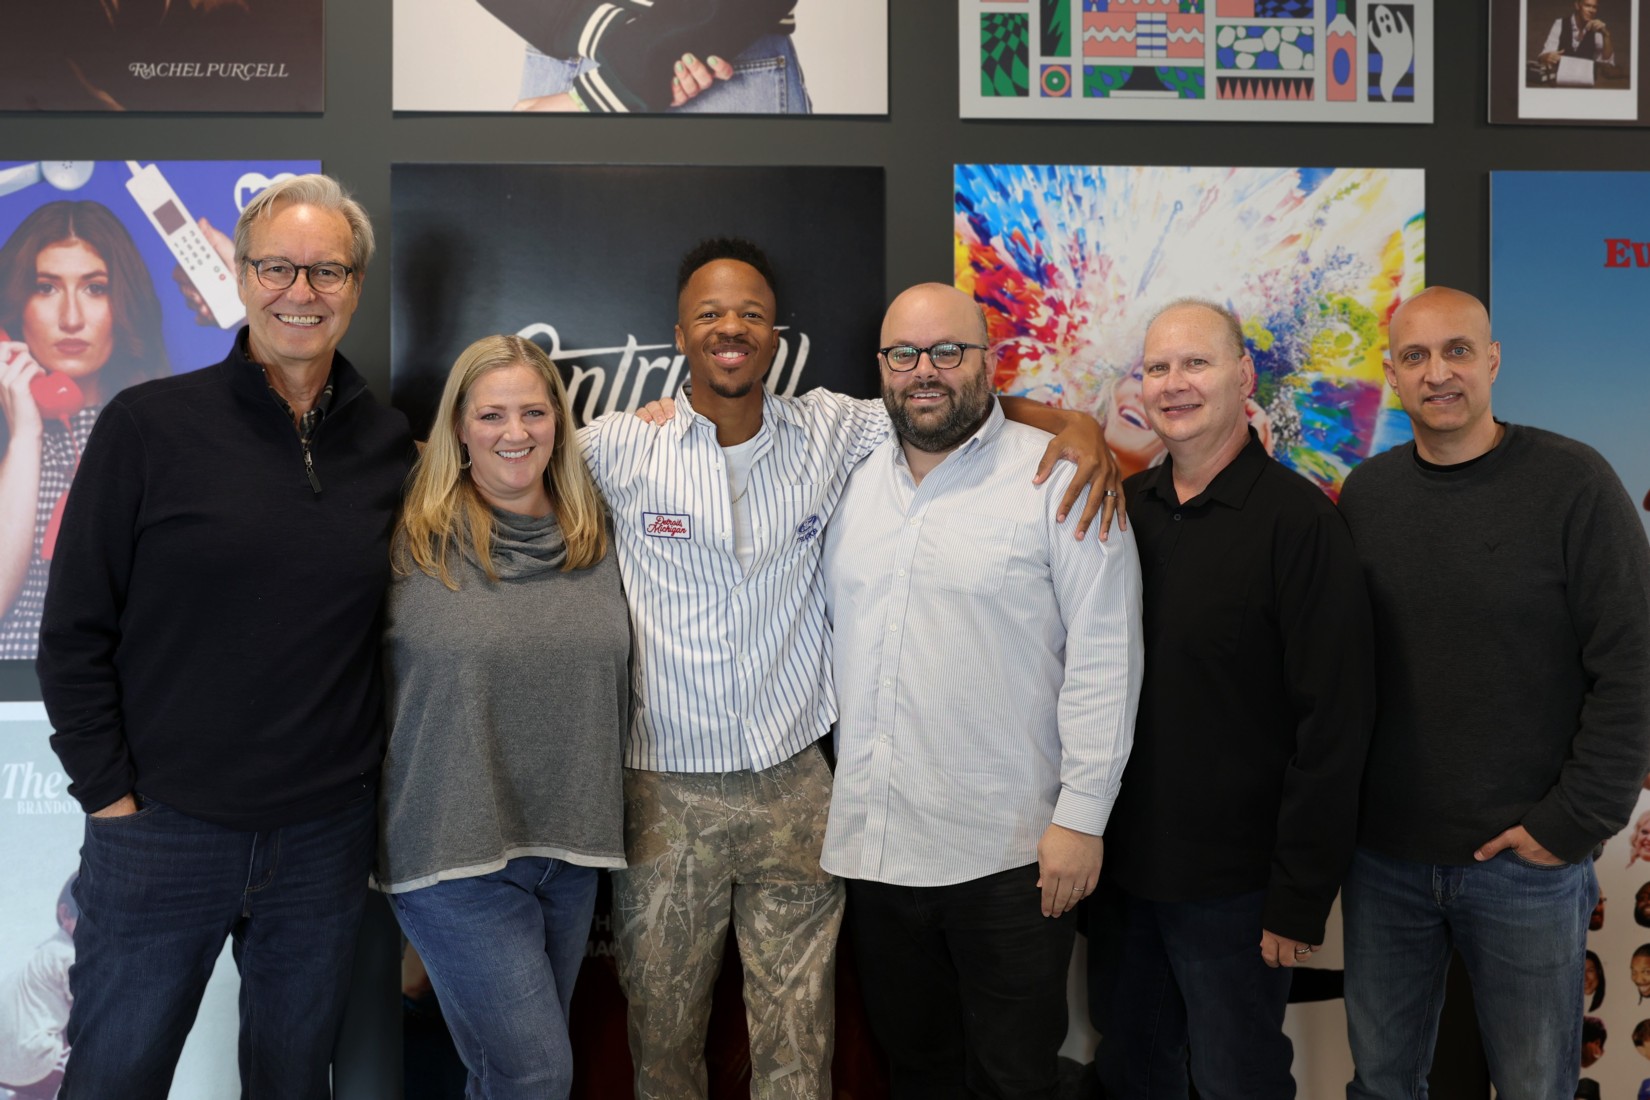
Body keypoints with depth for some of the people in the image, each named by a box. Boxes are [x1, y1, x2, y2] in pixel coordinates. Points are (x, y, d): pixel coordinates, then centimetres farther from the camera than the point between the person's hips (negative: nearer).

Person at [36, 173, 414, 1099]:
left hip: (327, 838, 3)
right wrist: (109, 794, -7)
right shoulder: (150, 425, -6)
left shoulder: (389, 444, 3)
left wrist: (379, 779, 6)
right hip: (162, 833, -2)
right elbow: (75, 632, -4)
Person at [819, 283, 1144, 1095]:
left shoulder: (1058, 479, -9)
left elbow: (1104, 656, -11)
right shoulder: (855, 481, 9)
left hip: (1009, 852, -5)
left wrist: (1082, 815, -14)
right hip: (872, 845, 5)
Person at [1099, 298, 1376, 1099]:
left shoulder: (1296, 519, -13)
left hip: (1234, 883, -5)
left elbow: (1333, 724, -15)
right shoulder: (1127, 507, 2)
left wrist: (1300, 896, -15)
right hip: (1123, 865, 5)